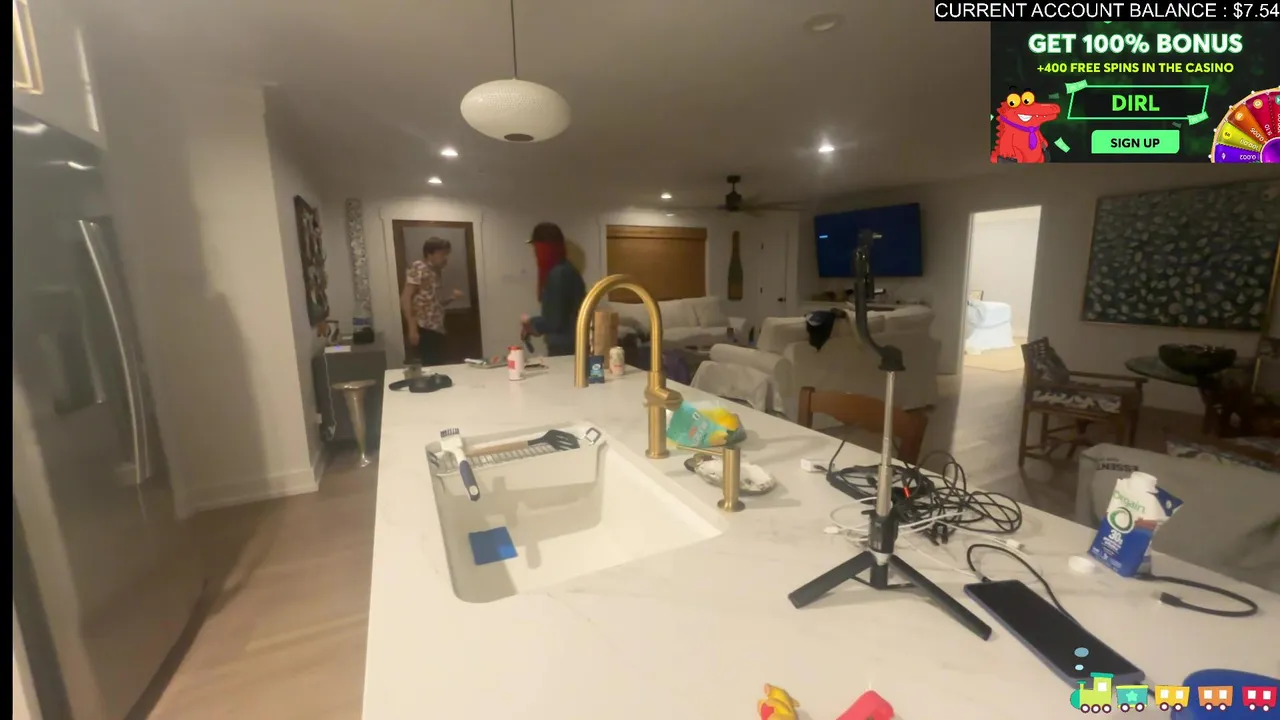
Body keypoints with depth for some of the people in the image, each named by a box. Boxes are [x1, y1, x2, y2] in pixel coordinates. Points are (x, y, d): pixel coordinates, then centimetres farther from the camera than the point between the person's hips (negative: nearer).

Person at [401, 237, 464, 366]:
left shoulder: (435, 272, 19)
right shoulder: (418, 269, -6)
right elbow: (405, 299, -13)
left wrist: (451, 298, 6)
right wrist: (412, 329, -19)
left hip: (436, 330, 9)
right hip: (425, 331, -9)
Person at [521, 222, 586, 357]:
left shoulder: (558, 274, -19)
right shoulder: (566, 270, 10)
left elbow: (554, 321, -20)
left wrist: (530, 322, -3)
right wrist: (534, 327, 18)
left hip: (564, 349, -9)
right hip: (570, 346, 9)